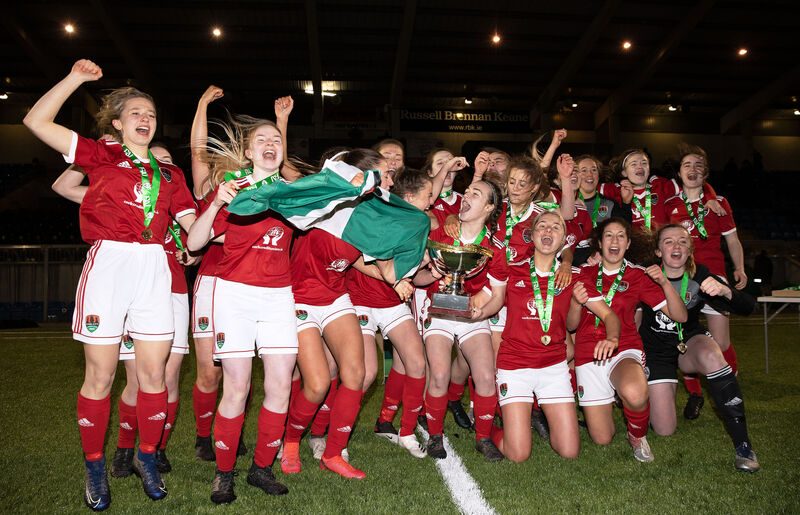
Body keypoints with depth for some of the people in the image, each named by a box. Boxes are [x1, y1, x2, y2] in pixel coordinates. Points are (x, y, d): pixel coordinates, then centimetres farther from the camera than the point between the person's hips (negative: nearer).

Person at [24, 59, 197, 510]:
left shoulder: (169, 174, 18)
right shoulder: (103, 155, 10)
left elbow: (195, 227, 13)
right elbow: (37, 122, 4)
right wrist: (76, 78, 3)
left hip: (154, 269, 3)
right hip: (108, 263, -3)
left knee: (154, 371, 3)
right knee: (101, 374, 2)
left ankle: (147, 457, 22)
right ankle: (95, 468, 18)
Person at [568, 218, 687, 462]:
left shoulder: (638, 276, 5)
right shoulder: (584, 274, 7)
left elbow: (680, 316, 0)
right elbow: (571, 326, 6)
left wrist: (664, 283, -15)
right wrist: (577, 303, -14)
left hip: (624, 349, -1)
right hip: (588, 353, 1)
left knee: (634, 394, -39)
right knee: (602, 439, 0)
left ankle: (637, 435, -4)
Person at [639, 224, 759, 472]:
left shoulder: (699, 276, -14)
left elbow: (747, 307, -21)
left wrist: (724, 291, -42)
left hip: (691, 342, 1)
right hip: (656, 350, 0)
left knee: (712, 357, -38)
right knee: (664, 431, -6)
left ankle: (742, 443, -26)